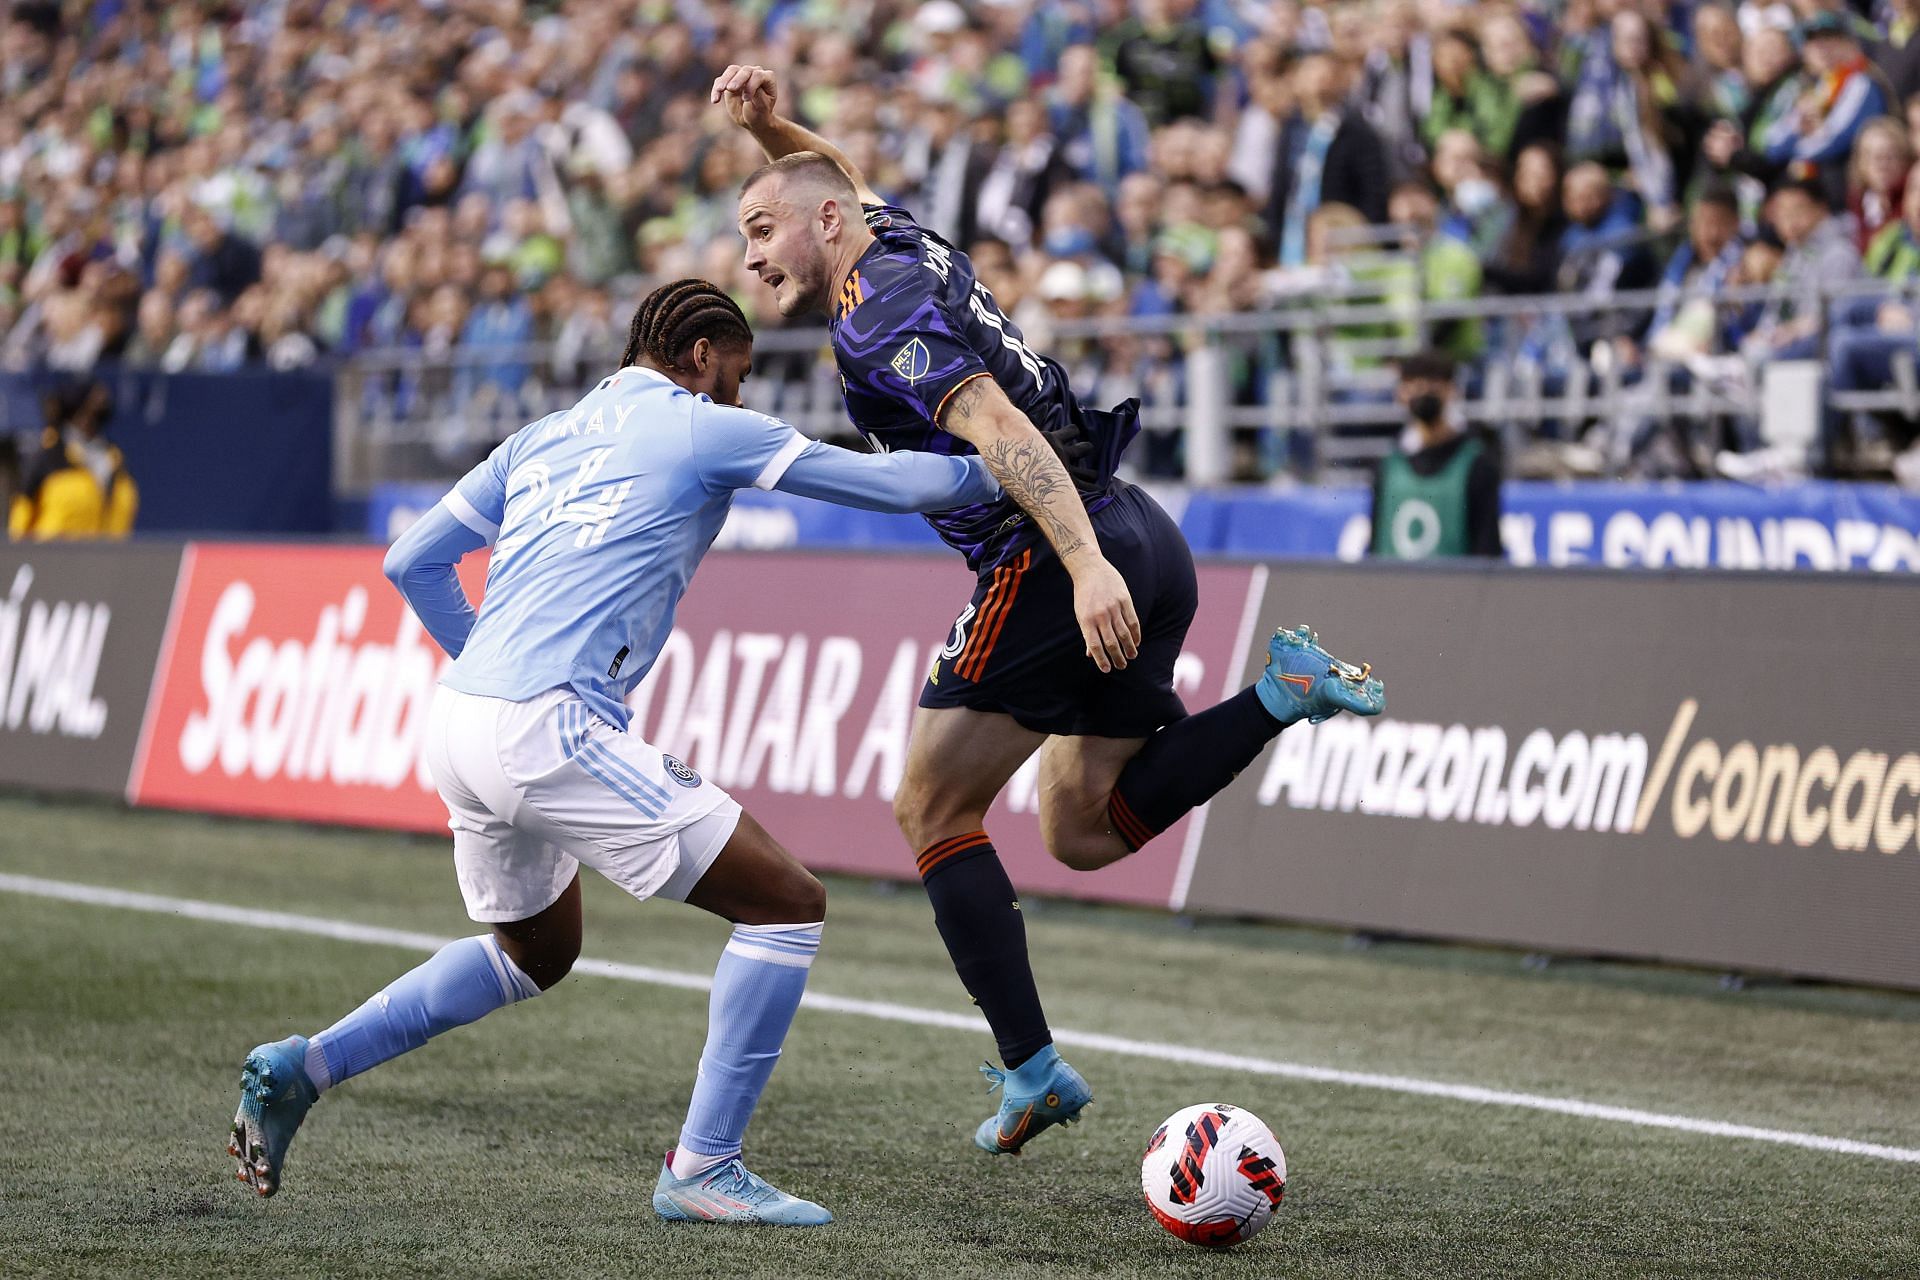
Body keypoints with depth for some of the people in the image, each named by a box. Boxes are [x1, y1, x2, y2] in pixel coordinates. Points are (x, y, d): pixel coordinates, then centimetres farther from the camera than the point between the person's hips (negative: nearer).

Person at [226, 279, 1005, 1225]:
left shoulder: (542, 439, 22)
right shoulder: (705, 430, 4)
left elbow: (412, 563, 23)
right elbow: (894, 483, 6)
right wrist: (997, 473, 22)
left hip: (458, 722, 8)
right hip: (545, 731, -8)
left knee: (537, 953, 31)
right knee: (787, 903, -1)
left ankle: (302, 1067, 24)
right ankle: (701, 1171, 0)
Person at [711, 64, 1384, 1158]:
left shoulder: (878, 321, -10)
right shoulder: (908, 243, 17)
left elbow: (1002, 430, -24)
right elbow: (845, 176, 40)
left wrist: (1084, 563, -34)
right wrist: (768, 125, 20)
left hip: (1052, 565, -9)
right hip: (1146, 541, 9)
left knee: (934, 812, 3)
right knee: (1084, 832, 15)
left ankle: (1031, 1069, -3)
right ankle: (1283, 691, -3)